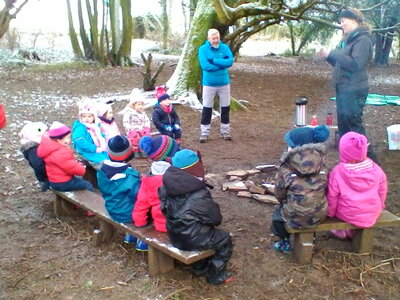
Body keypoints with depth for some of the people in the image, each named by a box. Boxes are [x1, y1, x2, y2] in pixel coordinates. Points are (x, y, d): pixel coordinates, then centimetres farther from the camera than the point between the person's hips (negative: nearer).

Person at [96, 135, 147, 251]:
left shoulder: (102, 170, -9)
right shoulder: (131, 176, -30)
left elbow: (105, 192, 6)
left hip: (112, 211, 7)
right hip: (128, 214, -7)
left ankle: (131, 235, 31)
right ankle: (142, 241, 16)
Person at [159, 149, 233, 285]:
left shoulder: (169, 186, -8)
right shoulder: (199, 196, -28)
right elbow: (216, 219, -16)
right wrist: (214, 206, 8)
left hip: (174, 236, 8)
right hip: (191, 240, -7)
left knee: (211, 232, 29)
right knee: (224, 239, 14)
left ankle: (200, 267, 39)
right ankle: (216, 276, 25)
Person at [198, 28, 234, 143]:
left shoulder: (225, 47, 0)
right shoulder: (203, 49, -7)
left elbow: (230, 61, -16)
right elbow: (205, 65, -20)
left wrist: (214, 60, -20)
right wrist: (222, 63, -14)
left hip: (224, 83, 3)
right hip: (209, 84, -2)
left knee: (225, 108, 11)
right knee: (207, 109, 3)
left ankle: (225, 131, 24)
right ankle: (204, 133, 12)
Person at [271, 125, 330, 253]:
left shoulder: (286, 168, -14)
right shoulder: (322, 165, -3)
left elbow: (279, 195, -5)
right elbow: (325, 189, 6)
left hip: (295, 218, -4)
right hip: (319, 215, 4)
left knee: (277, 212, 28)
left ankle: (285, 243, 34)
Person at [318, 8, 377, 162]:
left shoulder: (363, 39, -13)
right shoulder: (349, 39, 15)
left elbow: (355, 64, -23)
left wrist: (332, 53, -19)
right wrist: (328, 56, 5)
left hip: (354, 90, -10)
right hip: (343, 89, 10)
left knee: (354, 125, -8)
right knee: (343, 125, 15)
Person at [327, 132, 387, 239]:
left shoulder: (337, 173, -22)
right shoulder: (376, 170, -12)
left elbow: (332, 197, -12)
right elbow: (382, 191, 3)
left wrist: (330, 213, 6)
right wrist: (379, 206, 22)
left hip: (348, 216, -3)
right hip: (373, 214, 3)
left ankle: (342, 230, 26)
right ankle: (350, 231, 34)